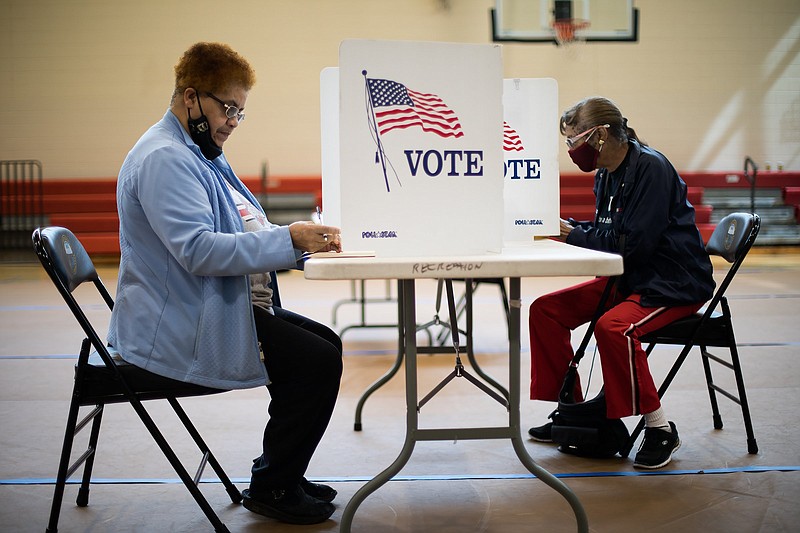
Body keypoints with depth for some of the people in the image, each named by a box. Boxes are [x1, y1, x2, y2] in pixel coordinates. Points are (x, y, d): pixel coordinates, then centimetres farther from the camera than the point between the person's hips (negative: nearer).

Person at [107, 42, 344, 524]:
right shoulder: (164, 159, -18)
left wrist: (304, 237, 2)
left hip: (216, 309, 11)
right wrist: (288, 240, -28)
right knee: (318, 361, -17)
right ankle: (271, 489, 1)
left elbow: (242, 233, 19)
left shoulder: (200, 153, 18)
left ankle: (281, 475, 19)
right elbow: (199, 250, -29)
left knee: (327, 343, 11)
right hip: (180, 329, -11)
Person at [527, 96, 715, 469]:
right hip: (628, 278, 9)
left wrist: (573, 235, -16)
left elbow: (632, 243, -25)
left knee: (612, 326, -34)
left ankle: (660, 428, -18)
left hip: (674, 283, -9)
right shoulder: (606, 175, 7)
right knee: (545, 310, 2)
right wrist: (566, 228, -2)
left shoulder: (651, 168, -19)